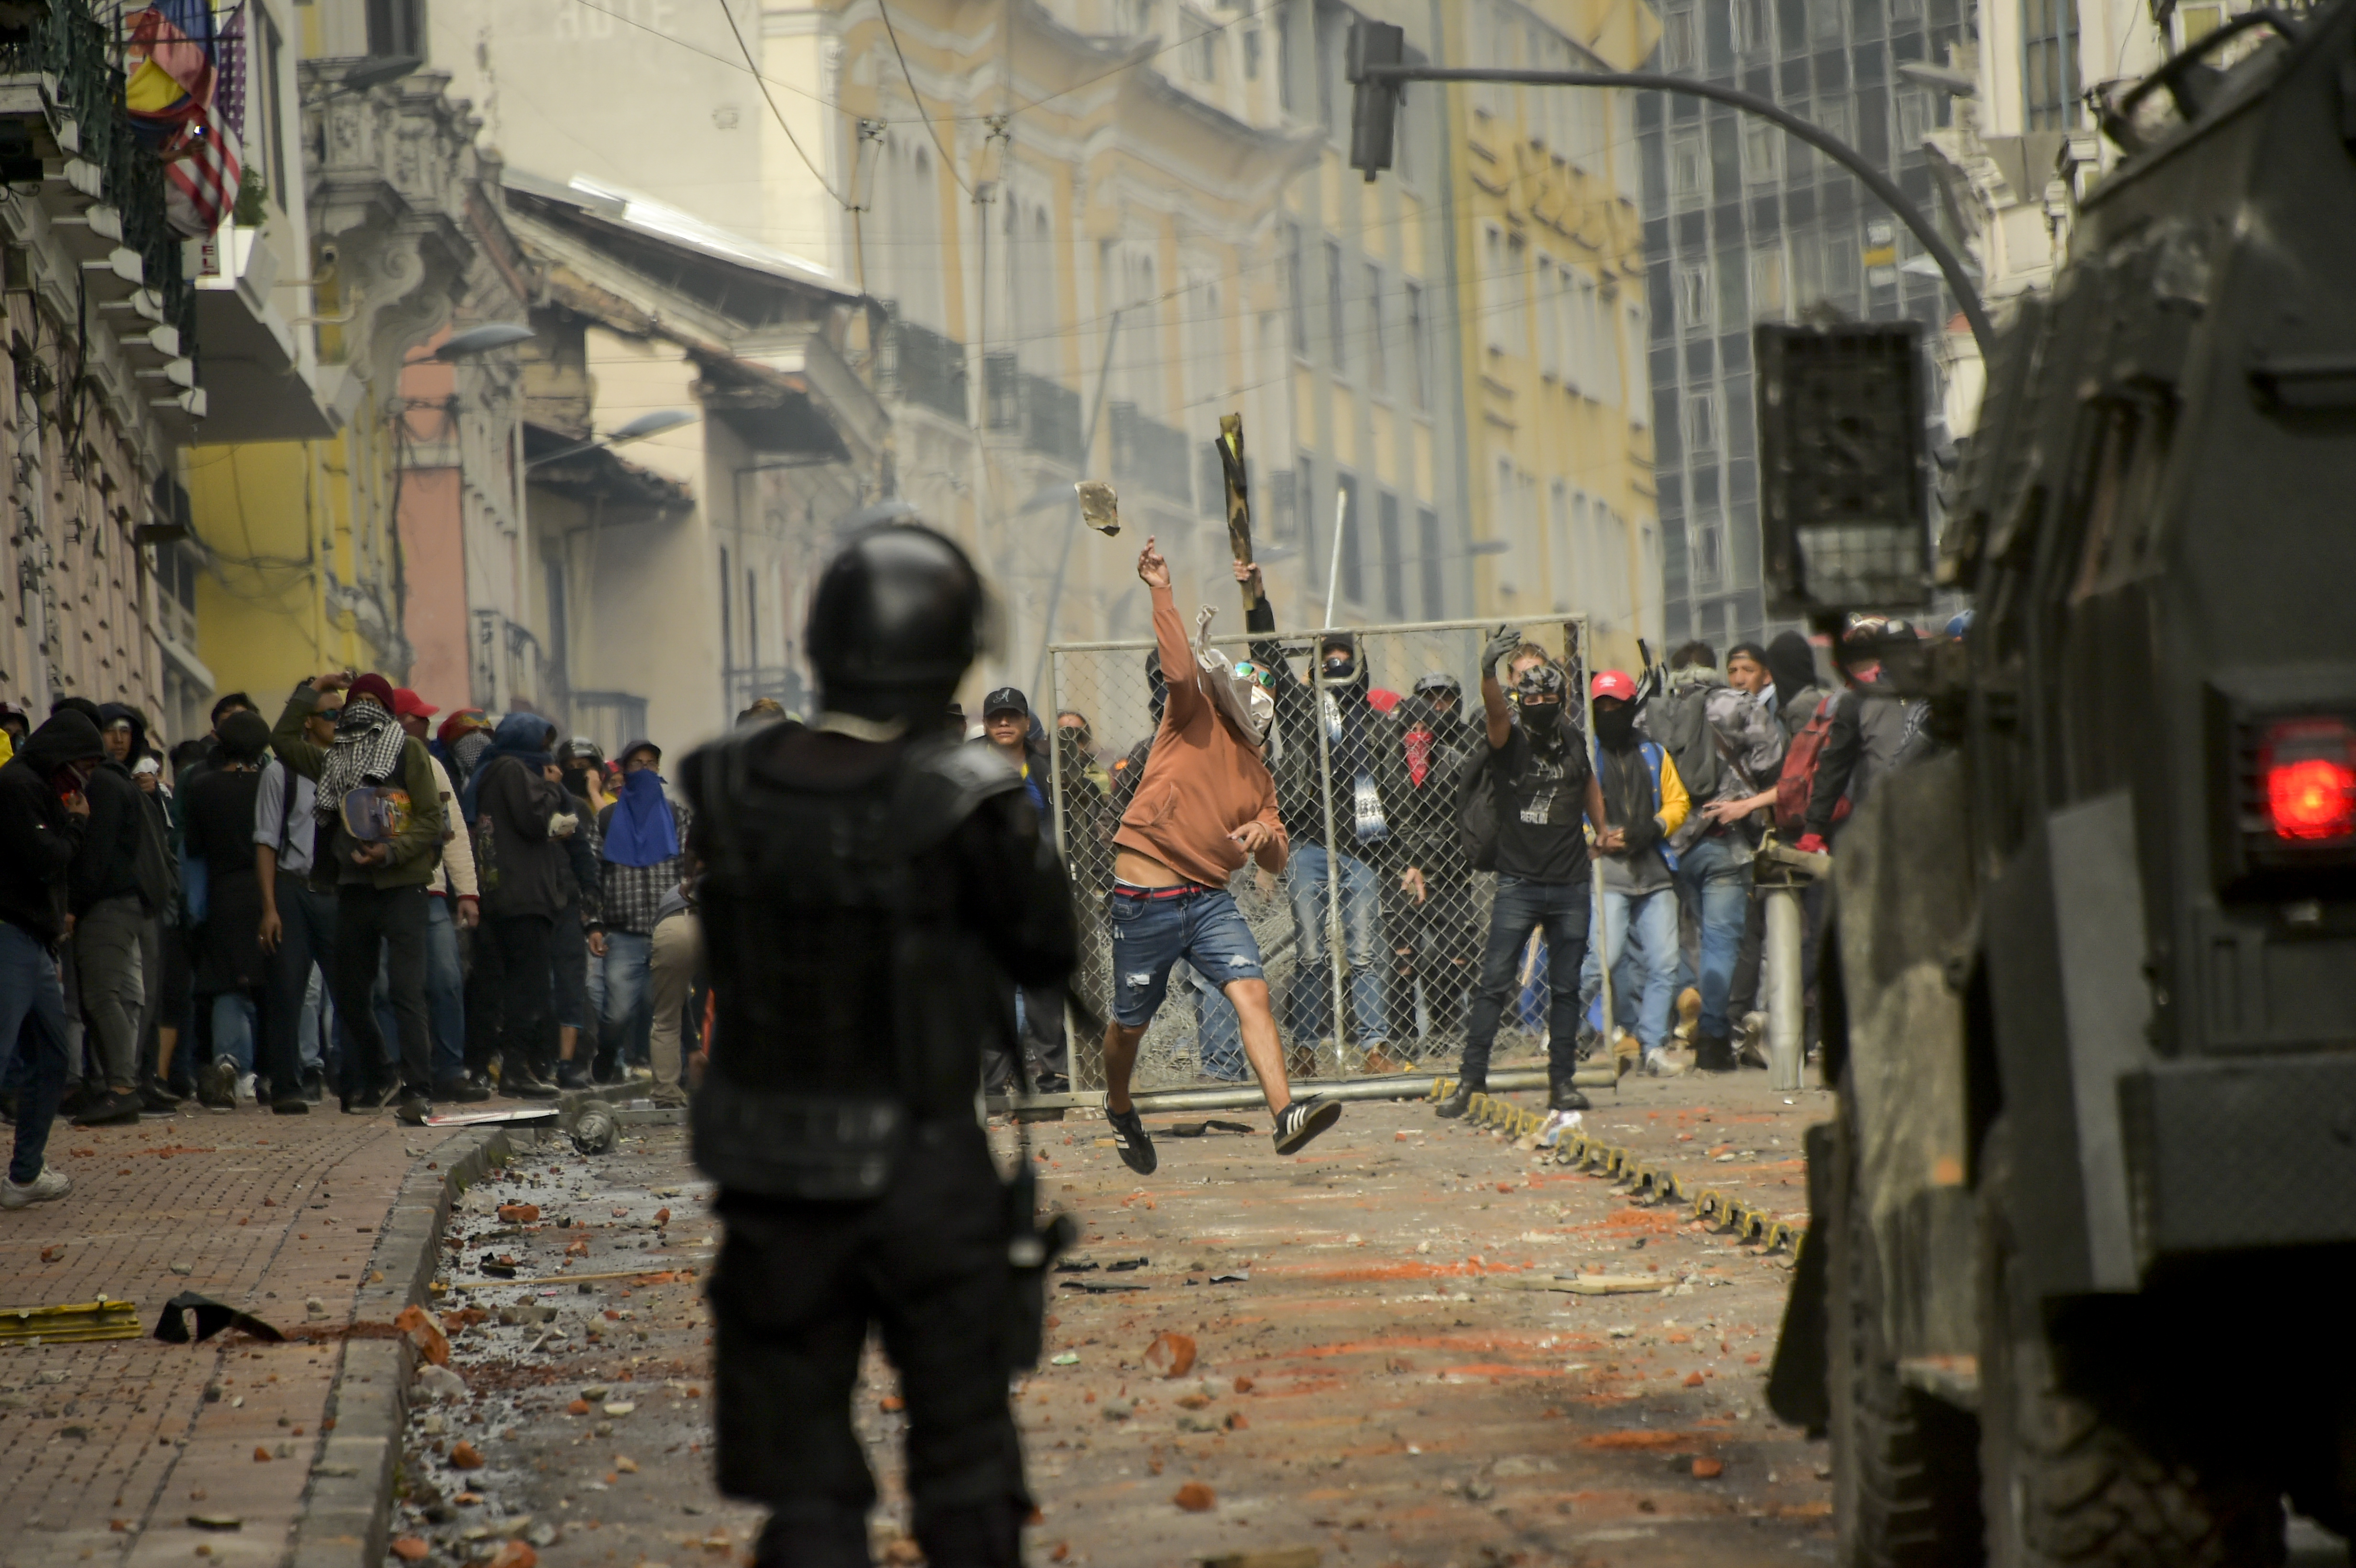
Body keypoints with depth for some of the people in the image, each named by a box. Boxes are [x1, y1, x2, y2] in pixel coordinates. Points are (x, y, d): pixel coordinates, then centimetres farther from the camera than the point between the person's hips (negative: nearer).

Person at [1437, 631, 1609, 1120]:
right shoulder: (1509, 741, -5)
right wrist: (1488, 671, -46)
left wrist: (1602, 829, 19)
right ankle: (1471, 1080, -4)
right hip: (1519, 883, -4)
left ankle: (1562, 1081, 13)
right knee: (1494, 984, -7)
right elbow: (1495, 712, -27)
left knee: (1566, 987, 6)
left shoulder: (1572, 741, 9)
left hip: (1571, 884, 4)